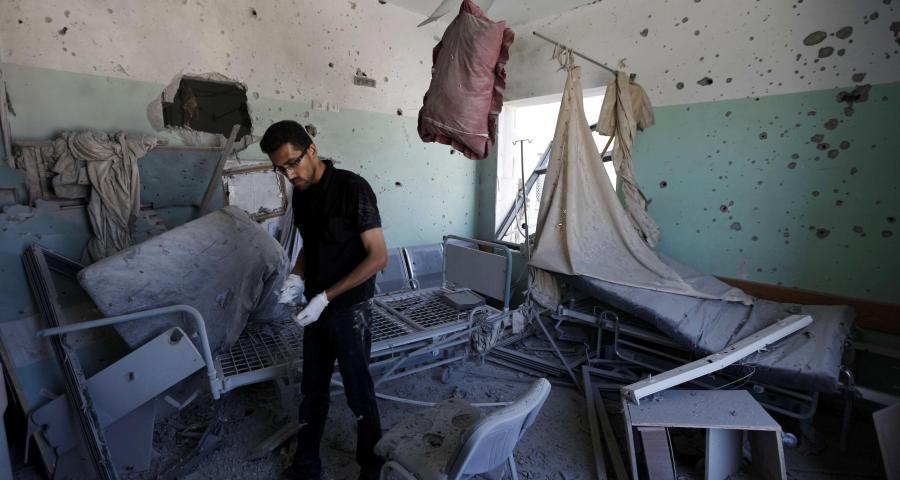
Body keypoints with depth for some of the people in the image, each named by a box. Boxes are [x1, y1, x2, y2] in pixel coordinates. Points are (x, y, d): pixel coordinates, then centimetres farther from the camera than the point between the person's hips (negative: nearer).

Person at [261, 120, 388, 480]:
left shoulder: (353, 188, -19)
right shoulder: (301, 195, 4)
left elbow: (378, 257, -20)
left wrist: (326, 296, -21)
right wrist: (297, 275, -3)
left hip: (350, 310, -6)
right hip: (317, 309, 7)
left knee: (358, 392, 9)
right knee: (312, 390, 19)